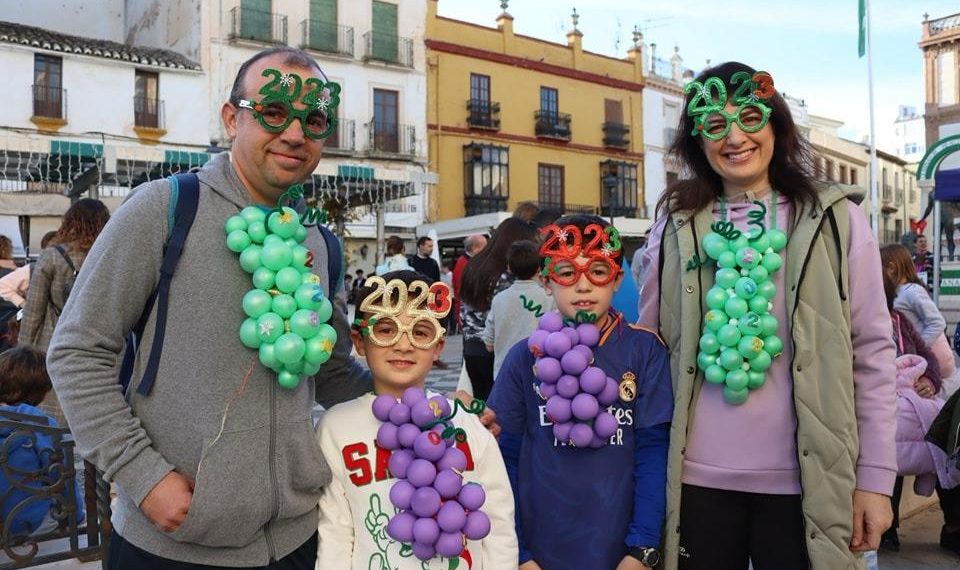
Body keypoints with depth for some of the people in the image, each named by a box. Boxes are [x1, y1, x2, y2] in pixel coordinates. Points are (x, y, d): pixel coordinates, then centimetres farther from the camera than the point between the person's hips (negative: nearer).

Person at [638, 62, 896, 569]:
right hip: (697, 475, 1)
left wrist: (876, 476, -3)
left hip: (804, 479, -1)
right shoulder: (676, 224, 4)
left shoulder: (835, 219, 0)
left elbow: (873, 352, 0)